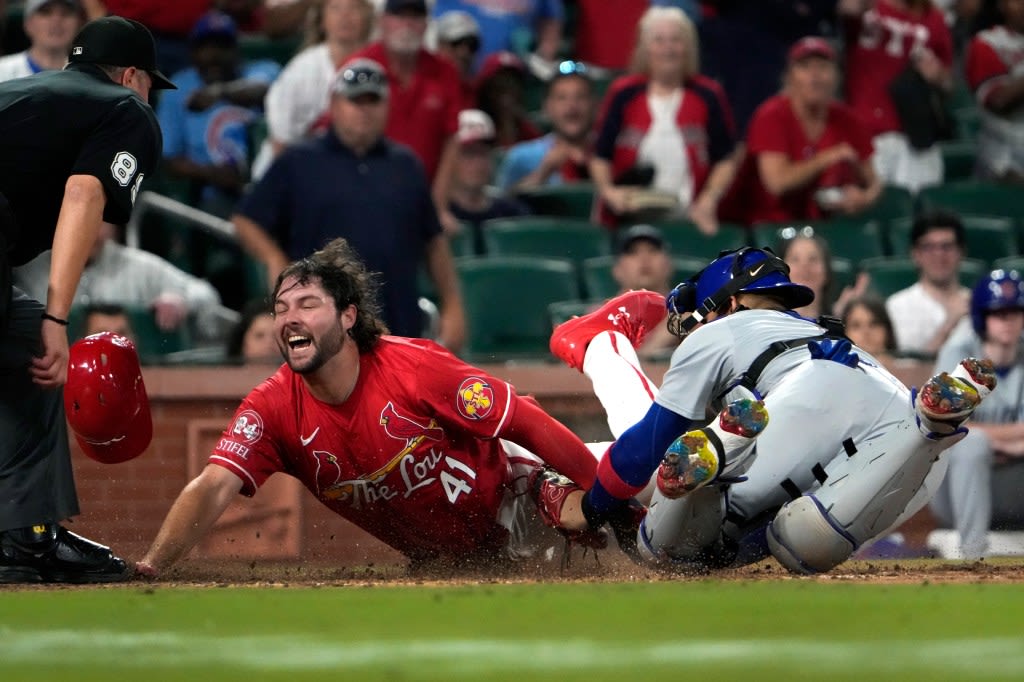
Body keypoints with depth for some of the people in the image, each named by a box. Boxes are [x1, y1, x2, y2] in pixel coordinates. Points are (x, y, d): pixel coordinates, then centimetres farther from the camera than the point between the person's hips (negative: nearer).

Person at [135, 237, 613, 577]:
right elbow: (213, 488, -27)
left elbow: (526, 423, -20)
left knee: (577, 513, -30)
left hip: (503, 496, -5)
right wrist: (149, 568, -44)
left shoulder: (413, 366, -25)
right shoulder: (273, 408, -16)